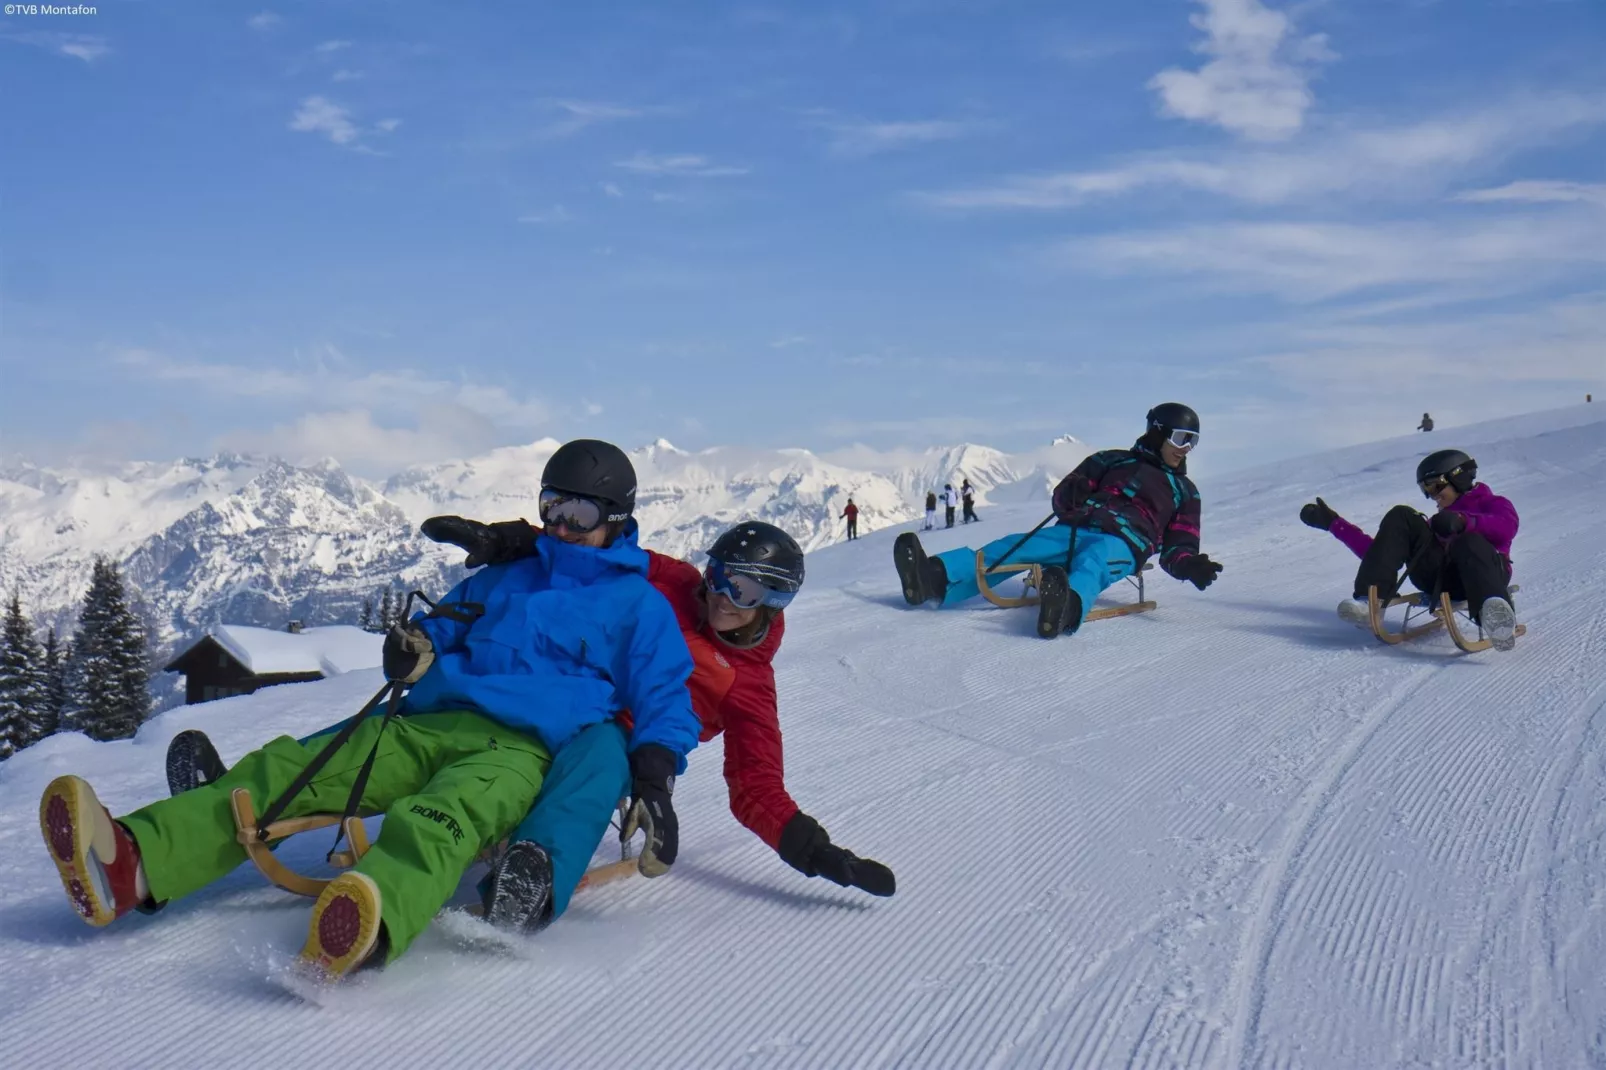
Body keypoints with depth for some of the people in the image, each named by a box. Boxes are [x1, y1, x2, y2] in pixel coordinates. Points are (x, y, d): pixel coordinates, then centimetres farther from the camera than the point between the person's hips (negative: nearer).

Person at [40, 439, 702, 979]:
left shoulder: (639, 605, 14)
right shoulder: (509, 576, 29)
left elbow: (665, 699, 9)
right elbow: (444, 627, 34)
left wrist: (654, 781, -9)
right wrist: (414, 653, 8)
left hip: (522, 752, -6)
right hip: (429, 724, 6)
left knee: (436, 819, -41)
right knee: (288, 767, -19)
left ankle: (372, 927, -73)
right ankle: (133, 866, -37)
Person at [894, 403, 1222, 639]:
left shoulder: (1184, 492, 24)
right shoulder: (1114, 461, 23)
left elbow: (1178, 547, 16)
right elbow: (1062, 498, 17)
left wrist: (1191, 567, -8)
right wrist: (1072, 495, -8)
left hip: (1123, 544, -2)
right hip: (1077, 531, 3)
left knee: (1091, 563, -40)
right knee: (1014, 547, -24)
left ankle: (1066, 607, -75)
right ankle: (935, 578, -44)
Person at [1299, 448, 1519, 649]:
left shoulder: (1492, 503, 25)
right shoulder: (1437, 524, 37)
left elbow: (1506, 528, -2)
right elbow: (1381, 550, 30)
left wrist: (1464, 521, -21)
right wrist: (1333, 523, 29)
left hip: (1479, 575, -4)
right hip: (1439, 578, 4)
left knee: (1470, 542, -37)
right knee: (1400, 517, -8)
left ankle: (1496, 614, -68)